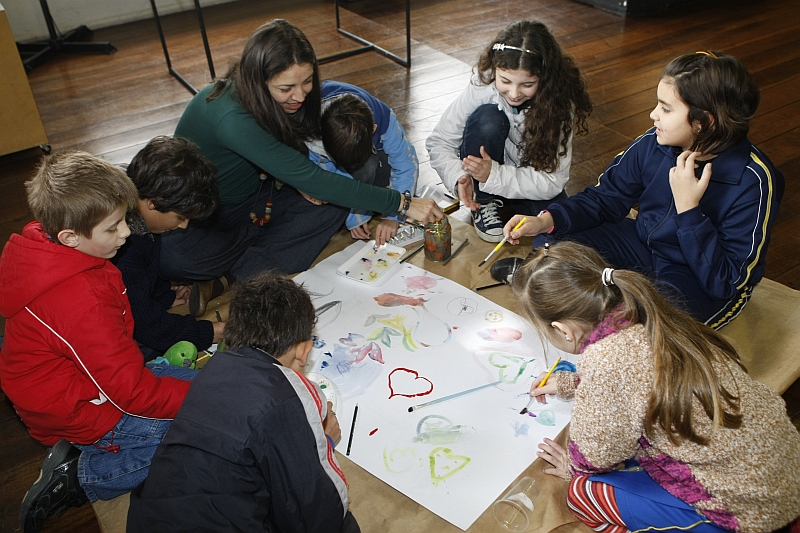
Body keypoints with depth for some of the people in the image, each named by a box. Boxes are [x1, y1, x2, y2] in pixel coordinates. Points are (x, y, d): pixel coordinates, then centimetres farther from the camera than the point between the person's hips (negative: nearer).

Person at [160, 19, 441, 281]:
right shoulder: (232, 118, -35)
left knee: (335, 200, -16)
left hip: (253, 198, 6)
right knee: (173, 258, -38)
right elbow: (312, 180, -36)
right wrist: (402, 203, -34)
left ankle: (245, 270, -16)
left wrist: (298, 180, -19)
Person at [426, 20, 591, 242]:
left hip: (532, 180, 1)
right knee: (488, 117, -30)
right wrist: (459, 177, -37)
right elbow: (439, 142, -17)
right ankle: (484, 203, -11)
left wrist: (495, 174, -38)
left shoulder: (559, 103, -23)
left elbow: (552, 181, -25)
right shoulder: (482, 86, -24)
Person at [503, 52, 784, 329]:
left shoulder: (753, 182, -26)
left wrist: (688, 210, -34)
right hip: (644, 244, 5)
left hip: (700, 283, -4)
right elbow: (606, 197, -1)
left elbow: (725, 283, -25)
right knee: (551, 244, -16)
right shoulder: (655, 143, -12)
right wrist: (546, 220, -17)